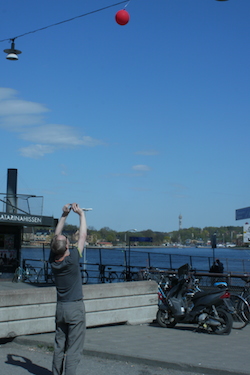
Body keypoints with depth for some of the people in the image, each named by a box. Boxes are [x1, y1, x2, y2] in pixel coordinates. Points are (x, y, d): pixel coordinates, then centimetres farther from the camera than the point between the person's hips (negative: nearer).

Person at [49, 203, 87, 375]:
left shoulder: (53, 260, -4)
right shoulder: (72, 259, -18)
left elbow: (56, 236, 9)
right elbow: (83, 235, -7)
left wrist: (64, 215, 14)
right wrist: (81, 214, 3)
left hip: (60, 307, 6)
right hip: (75, 307, -6)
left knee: (59, 345, 14)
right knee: (74, 348, -2)